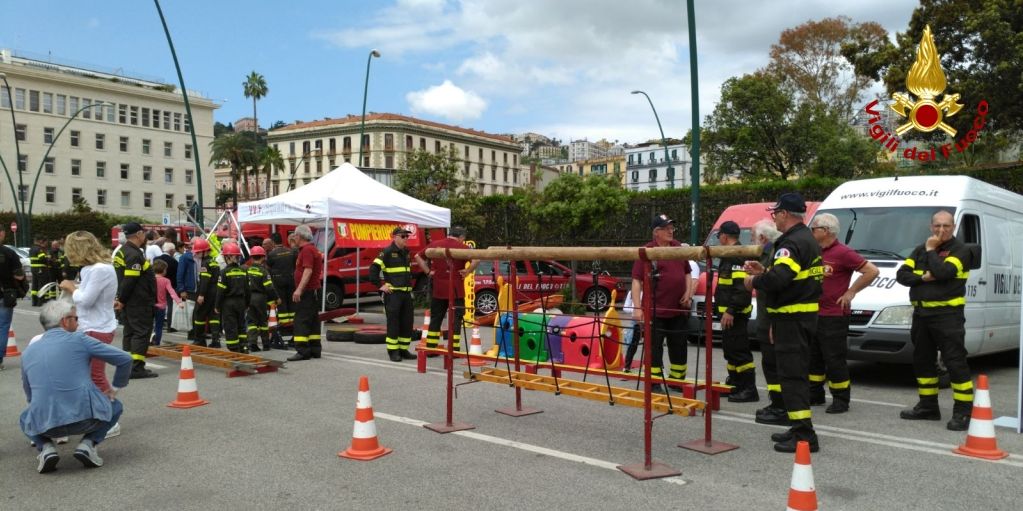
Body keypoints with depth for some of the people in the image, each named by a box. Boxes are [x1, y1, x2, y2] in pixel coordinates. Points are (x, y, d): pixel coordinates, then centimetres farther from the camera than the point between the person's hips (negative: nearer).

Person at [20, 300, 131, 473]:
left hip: (45, 425, 3)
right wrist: (115, 389, 19)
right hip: (86, 417, -3)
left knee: (25, 418, 36)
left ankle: (46, 448, 8)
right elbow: (125, 360, 2)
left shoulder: (27, 352, 13)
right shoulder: (78, 339, 1)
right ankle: (87, 443, 4)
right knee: (115, 406, 28)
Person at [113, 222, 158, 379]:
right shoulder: (134, 255, -18)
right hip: (139, 303, -10)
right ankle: (137, 367, -9)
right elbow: (129, 280, -24)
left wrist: (120, 298, 16)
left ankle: (128, 366, 20)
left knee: (130, 332, 14)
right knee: (142, 332, -7)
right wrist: (122, 300, -16)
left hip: (128, 302, 10)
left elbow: (120, 278, 19)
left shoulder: (122, 252, 16)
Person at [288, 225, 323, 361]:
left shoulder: (306, 250, -14)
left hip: (307, 291, -11)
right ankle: (315, 349, 16)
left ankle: (303, 351, -14)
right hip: (314, 290, 11)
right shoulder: (312, 249, 19)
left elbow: (308, 271, -24)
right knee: (313, 321, 12)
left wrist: (299, 289, -29)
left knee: (301, 321, -11)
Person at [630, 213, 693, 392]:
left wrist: (688, 292, 3)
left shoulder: (678, 248, 9)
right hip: (656, 310, -6)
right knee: (655, 348, 2)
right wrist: (637, 307, -17)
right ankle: (655, 383, 11)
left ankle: (677, 380, 30)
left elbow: (687, 272, 20)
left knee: (679, 347, 15)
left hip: (678, 309, 6)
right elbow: (636, 280, -11)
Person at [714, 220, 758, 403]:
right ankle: (735, 386, 24)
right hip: (729, 312, 11)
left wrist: (731, 311, -26)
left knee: (739, 351, -9)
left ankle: (749, 390, -6)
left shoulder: (738, 256, -16)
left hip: (734, 314, -11)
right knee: (730, 350, 16)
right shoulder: (730, 256, 18)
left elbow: (743, 287, -25)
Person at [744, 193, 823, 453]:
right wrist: (764, 271, 15)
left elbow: (778, 277, -31)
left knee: (792, 375, -8)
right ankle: (799, 429, 26)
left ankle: (804, 436, -7)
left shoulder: (792, 243, -18)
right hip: (805, 314, 11)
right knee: (796, 374, 17)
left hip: (792, 318, -11)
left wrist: (754, 281, -14)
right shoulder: (808, 240, 17)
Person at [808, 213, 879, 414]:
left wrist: (851, 292, -13)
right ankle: (815, 394, 28)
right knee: (813, 357, 16)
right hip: (813, 314, 8)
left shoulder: (842, 253, -14)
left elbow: (872, 271, -16)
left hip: (834, 316, -8)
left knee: (834, 359, -3)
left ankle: (841, 399, 8)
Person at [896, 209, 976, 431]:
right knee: (922, 361, 14)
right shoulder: (920, 250, 16)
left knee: (955, 362, -8)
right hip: (921, 313, 7)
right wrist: (923, 277, -11)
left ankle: (963, 411, -3)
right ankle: (928, 406, 26)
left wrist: (931, 250, -7)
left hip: (947, 314, -7)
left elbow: (942, 272, -21)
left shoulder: (961, 250, -3)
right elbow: (901, 274, 6)